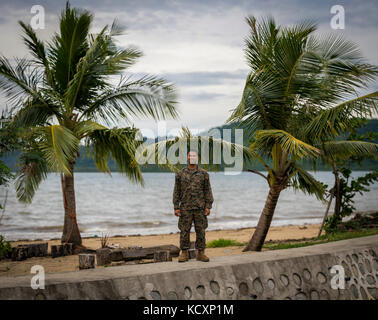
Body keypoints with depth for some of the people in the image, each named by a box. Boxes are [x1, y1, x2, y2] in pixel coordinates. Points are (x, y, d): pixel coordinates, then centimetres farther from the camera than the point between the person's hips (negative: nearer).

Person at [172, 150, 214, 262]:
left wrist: (208, 206, -4)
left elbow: (208, 191, 3)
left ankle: (201, 253, 9)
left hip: (200, 208, 0)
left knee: (200, 231, 2)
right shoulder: (180, 174, 5)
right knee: (184, 231, 0)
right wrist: (176, 207, -3)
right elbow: (176, 192, 4)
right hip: (185, 208, 0)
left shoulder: (203, 174, 4)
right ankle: (184, 253, 8)